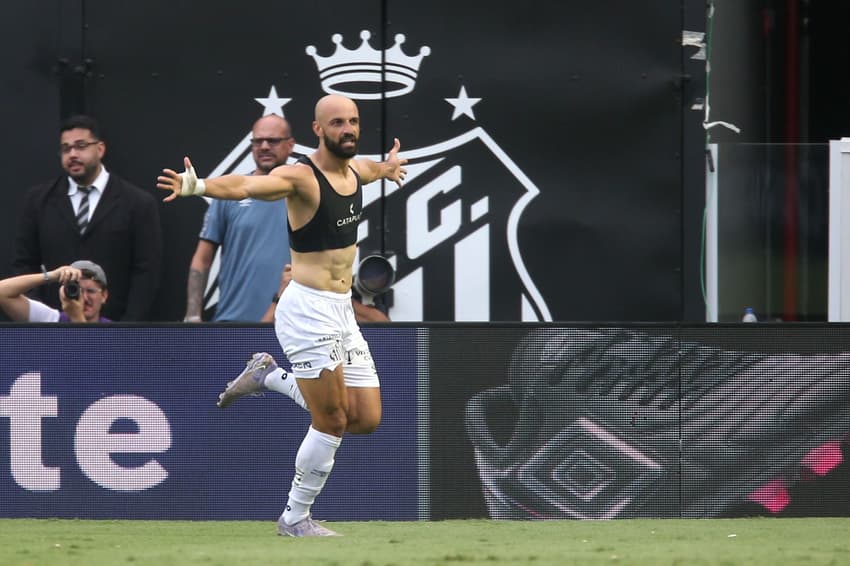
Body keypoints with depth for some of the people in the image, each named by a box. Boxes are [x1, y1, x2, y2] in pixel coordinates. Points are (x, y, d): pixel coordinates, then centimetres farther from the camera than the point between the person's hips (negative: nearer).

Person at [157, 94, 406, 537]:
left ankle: (269, 377, 23)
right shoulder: (301, 177, -15)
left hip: (343, 310, 8)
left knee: (366, 420, 6)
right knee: (333, 423, -7)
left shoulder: (357, 168, 9)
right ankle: (296, 518, 10)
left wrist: (388, 167, 59)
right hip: (308, 310, -8)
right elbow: (245, 185, -34)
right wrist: (197, 186, -53)